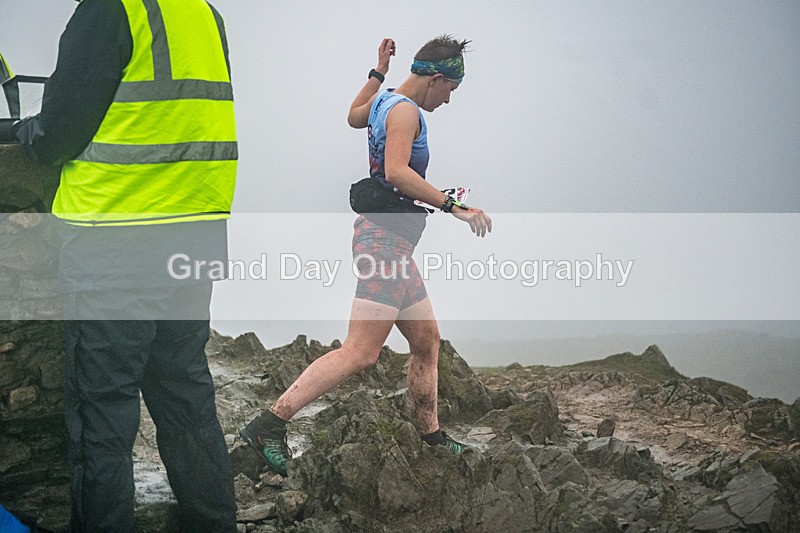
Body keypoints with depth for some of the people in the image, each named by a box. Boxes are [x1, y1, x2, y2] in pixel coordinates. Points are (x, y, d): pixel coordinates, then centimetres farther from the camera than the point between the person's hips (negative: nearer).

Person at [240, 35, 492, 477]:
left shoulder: (383, 100, 17)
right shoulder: (405, 109, -11)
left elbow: (353, 116, 41)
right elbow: (396, 172, -26)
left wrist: (378, 72, 45)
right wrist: (453, 206, -27)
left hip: (391, 241, 11)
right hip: (385, 237, -11)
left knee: (427, 342, 15)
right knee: (360, 353, -17)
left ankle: (431, 436, 23)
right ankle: (268, 425, -20)